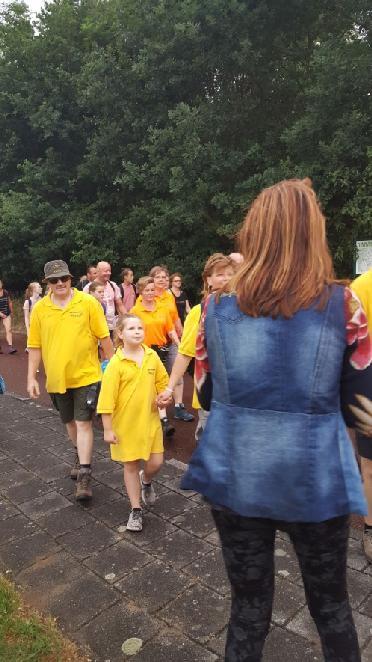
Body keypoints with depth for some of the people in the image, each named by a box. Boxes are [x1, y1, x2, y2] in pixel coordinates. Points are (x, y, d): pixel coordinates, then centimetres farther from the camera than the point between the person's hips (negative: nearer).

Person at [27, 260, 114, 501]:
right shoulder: (40, 308, 0)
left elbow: (104, 337, -4)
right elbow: (35, 345, 4)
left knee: (83, 422, -5)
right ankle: (81, 455, 44)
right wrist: (31, 377, 2)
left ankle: (84, 474, 2)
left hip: (86, 375, -4)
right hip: (56, 378, 4)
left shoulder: (88, 303, -8)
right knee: (70, 421, 20)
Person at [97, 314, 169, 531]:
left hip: (150, 420, 3)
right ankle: (136, 510, 27)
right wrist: (108, 429, -12)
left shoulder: (152, 356, -3)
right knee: (131, 465, 10)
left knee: (156, 463, 6)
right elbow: (107, 398, -13)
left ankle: (146, 481, 42)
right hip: (126, 424, -3)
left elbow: (163, 382, 12)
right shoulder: (116, 363, -14)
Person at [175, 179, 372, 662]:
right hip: (315, 479, 0)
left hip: (236, 474, 1)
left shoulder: (218, 306, -5)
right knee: (330, 604, 24)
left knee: (249, 605, 20)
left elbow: (207, 397, 4)